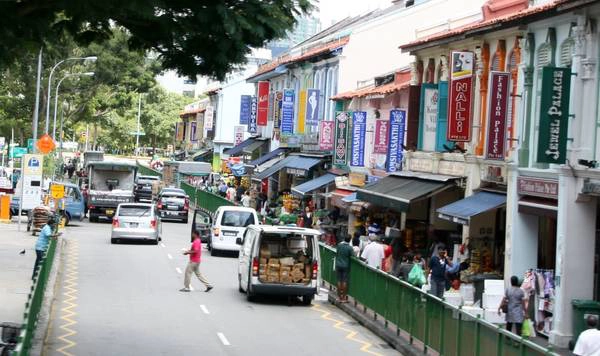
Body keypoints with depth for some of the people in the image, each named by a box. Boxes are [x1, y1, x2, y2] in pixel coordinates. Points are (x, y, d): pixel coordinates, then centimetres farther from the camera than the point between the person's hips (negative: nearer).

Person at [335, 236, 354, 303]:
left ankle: (339, 296, 10)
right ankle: (344, 297, 2)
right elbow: (353, 256, -12)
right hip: (345, 266, -3)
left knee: (339, 281, 8)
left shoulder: (339, 245, -4)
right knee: (345, 281, 2)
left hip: (338, 265, 3)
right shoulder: (350, 248, -14)